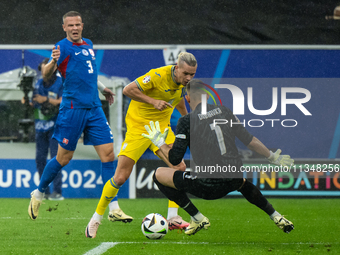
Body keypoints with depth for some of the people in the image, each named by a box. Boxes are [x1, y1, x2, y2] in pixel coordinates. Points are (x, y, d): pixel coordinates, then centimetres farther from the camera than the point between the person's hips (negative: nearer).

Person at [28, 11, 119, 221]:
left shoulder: (88, 45, 15)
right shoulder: (63, 47, -7)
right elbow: (47, 76, -18)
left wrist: (102, 88, 39)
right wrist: (53, 62, -38)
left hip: (94, 108, 6)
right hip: (73, 107, -6)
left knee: (108, 153, -3)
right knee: (64, 157, 0)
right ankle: (38, 194, 22)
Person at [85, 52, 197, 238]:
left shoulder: (183, 81, -2)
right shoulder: (158, 75, -25)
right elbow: (128, 90, -25)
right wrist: (153, 101, -30)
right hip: (139, 126, -6)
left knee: (180, 168, -13)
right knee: (121, 177, -8)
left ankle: (173, 218, -7)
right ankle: (96, 219, 7)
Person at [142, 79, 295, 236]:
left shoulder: (186, 122, -6)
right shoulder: (224, 112, 8)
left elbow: (175, 159, -7)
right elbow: (250, 141, 12)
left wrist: (159, 142, 11)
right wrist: (272, 157, 26)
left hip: (207, 187, -6)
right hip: (233, 181, 6)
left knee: (159, 174, 10)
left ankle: (198, 218, 8)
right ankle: (276, 216, 28)